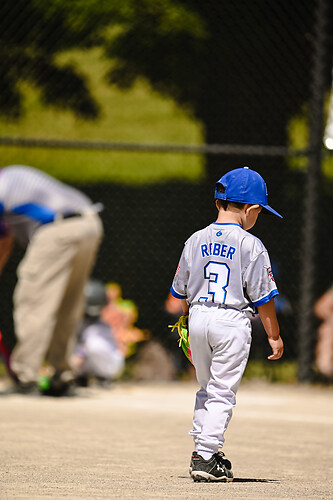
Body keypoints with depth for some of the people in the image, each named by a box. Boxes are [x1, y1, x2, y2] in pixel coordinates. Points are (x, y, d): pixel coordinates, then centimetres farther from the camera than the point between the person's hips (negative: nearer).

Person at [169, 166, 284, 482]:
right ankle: (206, 458, -5)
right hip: (233, 322, -5)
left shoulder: (196, 241, 5)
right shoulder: (251, 245, -8)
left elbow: (181, 291, 13)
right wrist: (274, 335, 3)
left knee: (206, 389, 20)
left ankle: (202, 449, 21)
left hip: (198, 318, 5)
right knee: (222, 393, 0)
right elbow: (262, 297, -7)